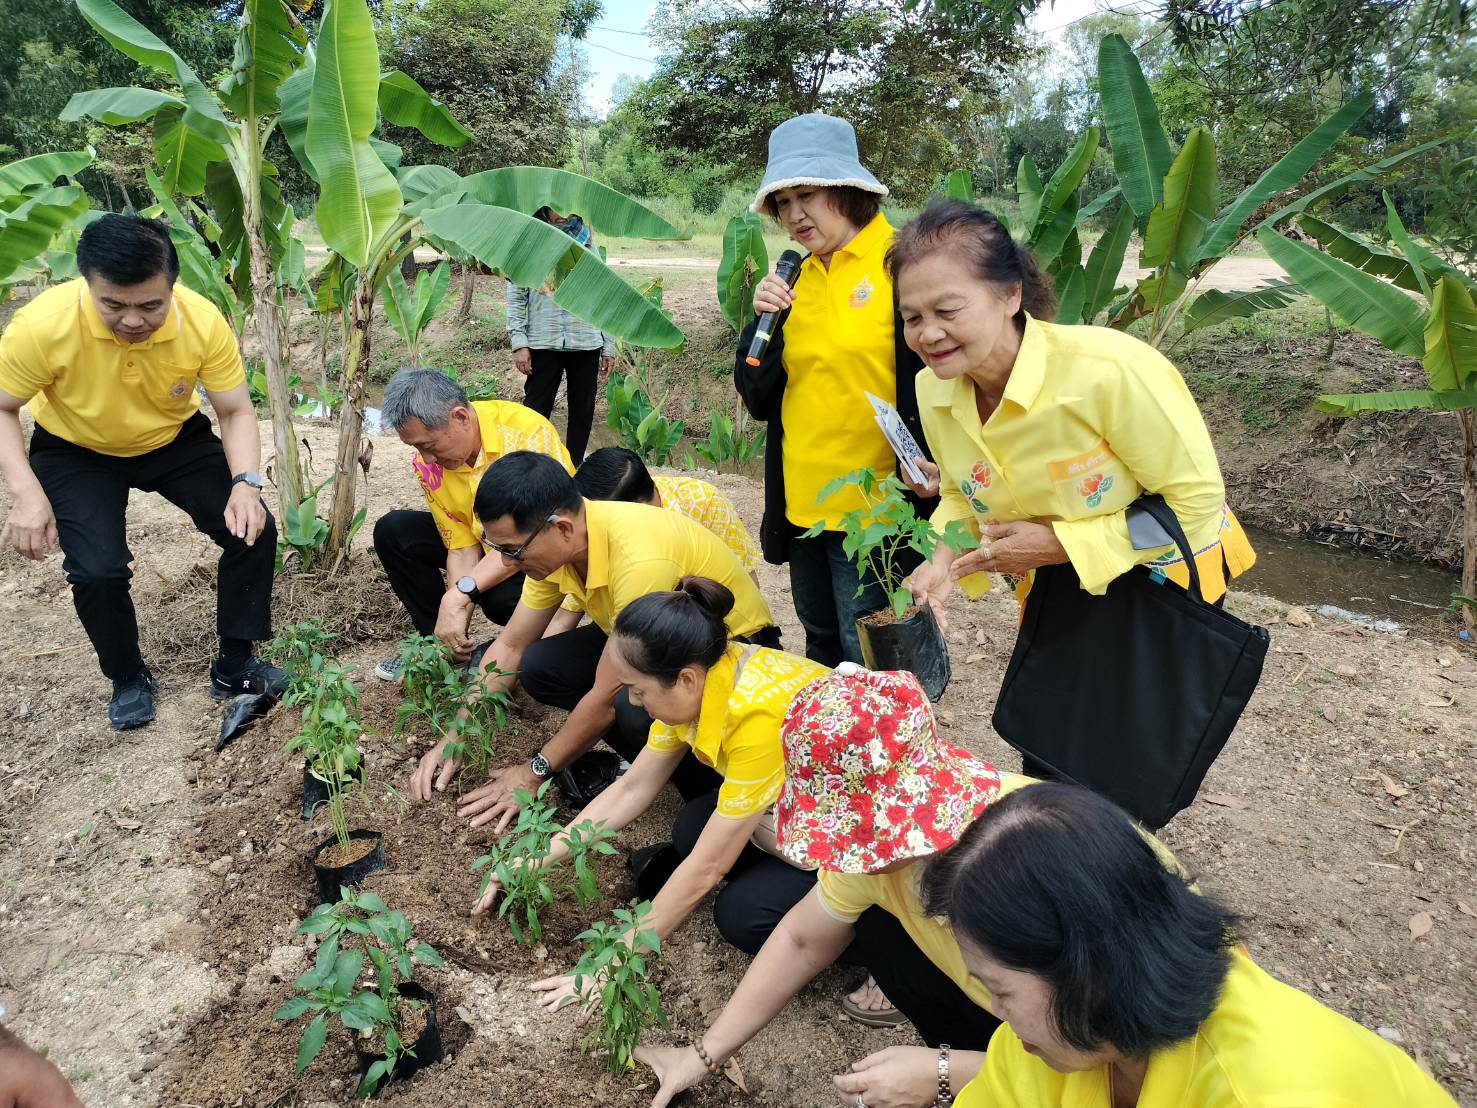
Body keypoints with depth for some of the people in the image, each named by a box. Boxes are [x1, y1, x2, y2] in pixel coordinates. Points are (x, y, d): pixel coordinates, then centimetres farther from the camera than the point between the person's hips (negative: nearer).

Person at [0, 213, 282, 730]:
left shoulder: (203, 320, -29)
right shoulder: (43, 324, -33)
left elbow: (236, 411, -16)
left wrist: (245, 483, -33)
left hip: (176, 440, 2)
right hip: (75, 452, -2)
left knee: (253, 529, -13)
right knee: (97, 570, -19)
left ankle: (234, 666, 8)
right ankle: (129, 679, 12)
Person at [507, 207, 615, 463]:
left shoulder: (587, 245, 9)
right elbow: (516, 295, -1)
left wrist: (609, 345, 7)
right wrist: (519, 343, -9)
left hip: (586, 344, 3)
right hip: (543, 343, -3)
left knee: (583, 412, 8)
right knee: (536, 410, -1)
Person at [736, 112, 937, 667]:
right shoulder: (797, 278, 9)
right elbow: (759, 396, 8)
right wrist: (764, 322, -6)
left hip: (871, 503, -7)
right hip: (802, 501, 7)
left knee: (866, 658, 3)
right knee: (820, 643, 21)